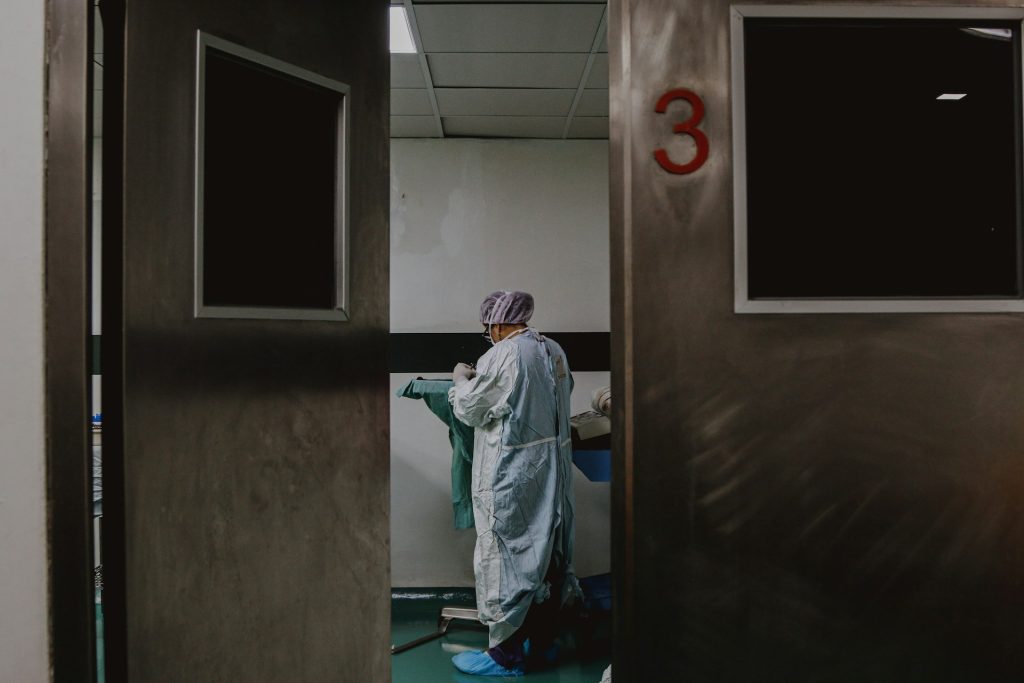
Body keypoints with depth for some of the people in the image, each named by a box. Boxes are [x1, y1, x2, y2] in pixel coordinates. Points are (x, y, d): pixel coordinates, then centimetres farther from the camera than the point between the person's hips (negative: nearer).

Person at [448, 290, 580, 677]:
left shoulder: (502, 355, -16)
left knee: (506, 553, 3)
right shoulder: (554, 351, 7)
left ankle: (506, 655, 12)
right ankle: (543, 641, 28)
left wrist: (461, 379, 10)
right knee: (547, 551, 15)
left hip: (513, 474, -8)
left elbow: (470, 409, -9)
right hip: (553, 469, 8)